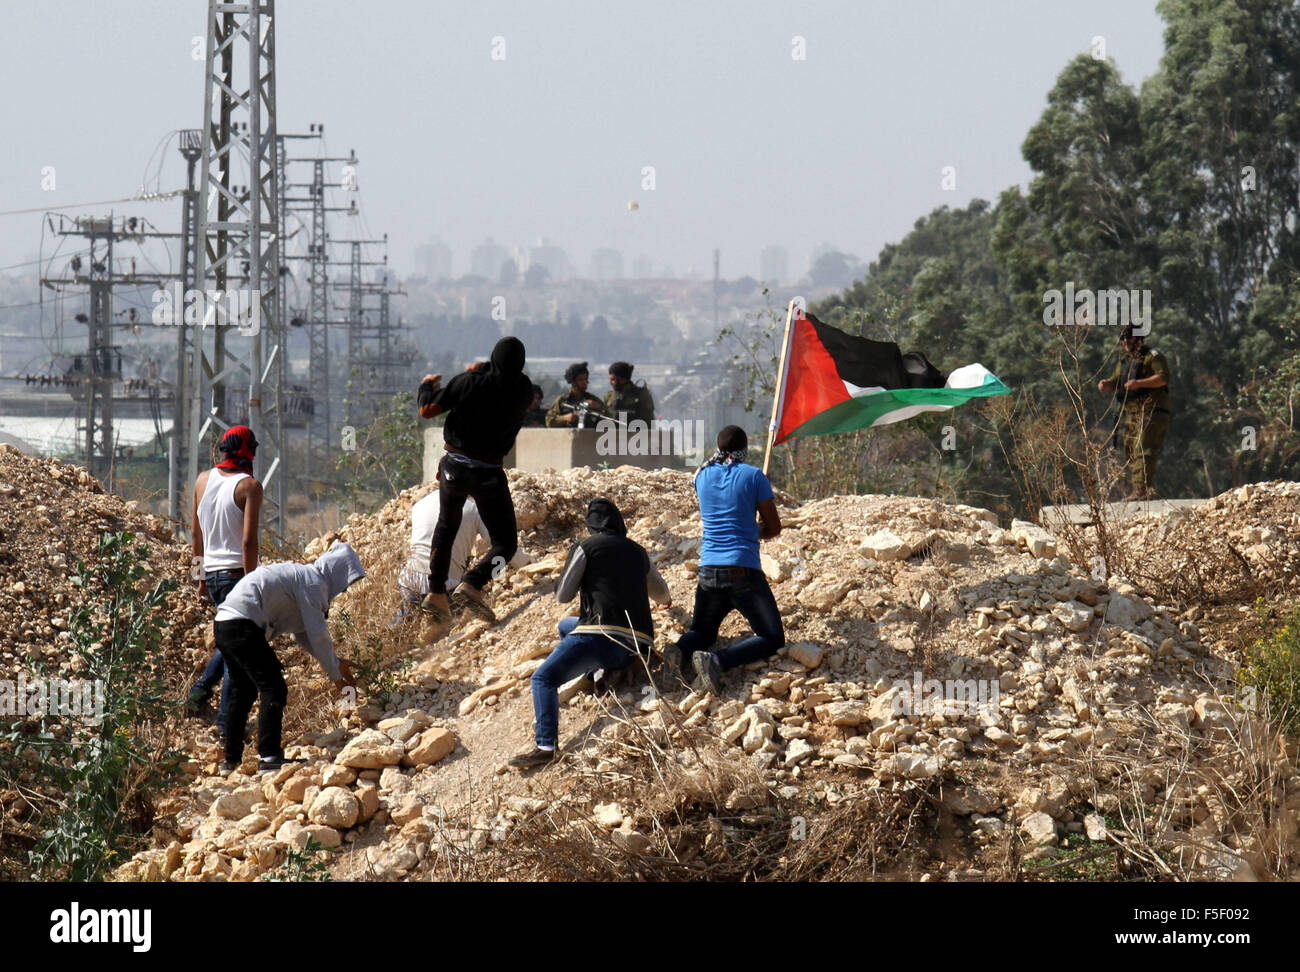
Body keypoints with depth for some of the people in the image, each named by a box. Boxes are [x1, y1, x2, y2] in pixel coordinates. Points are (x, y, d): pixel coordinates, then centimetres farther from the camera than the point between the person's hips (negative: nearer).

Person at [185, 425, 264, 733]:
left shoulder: (203, 480, 8)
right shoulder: (249, 486, -11)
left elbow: (195, 532, 14)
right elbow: (248, 540, -17)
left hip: (212, 572, 7)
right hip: (236, 571, -7)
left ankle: (201, 690, 18)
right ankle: (227, 720, 1)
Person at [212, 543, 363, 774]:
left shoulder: (302, 575, 24)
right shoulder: (314, 583, -7)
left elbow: (301, 632, 31)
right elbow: (317, 634, -9)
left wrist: (335, 661, 27)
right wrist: (335, 674, 0)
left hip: (223, 625, 11)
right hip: (243, 627, -11)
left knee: (243, 693, 22)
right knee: (274, 690, -9)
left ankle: (231, 760, 28)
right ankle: (269, 757, -13)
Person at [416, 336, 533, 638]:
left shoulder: (470, 382, -10)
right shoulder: (523, 390, -7)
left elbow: (427, 410, -2)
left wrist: (428, 385, 17)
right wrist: (480, 372, 24)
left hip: (454, 466, 2)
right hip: (488, 473, -2)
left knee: (446, 529, 24)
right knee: (505, 542, 5)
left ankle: (436, 594, 23)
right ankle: (471, 584, -20)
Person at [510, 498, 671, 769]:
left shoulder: (585, 548, 1)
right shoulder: (637, 552, 19)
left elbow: (563, 596, 5)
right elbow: (660, 591, 38)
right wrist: (666, 600, 63)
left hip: (603, 635, -7)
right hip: (638, 644, 7)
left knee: (544, 678, -14)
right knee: (566, 626, 32)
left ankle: (545, 746, -35)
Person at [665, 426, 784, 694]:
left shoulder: (703, 476, 9)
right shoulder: (754, 476, -2)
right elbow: (774, 528, 3)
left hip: (708, 571, 5)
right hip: (744, 572, -4)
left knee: (702, 632, 22)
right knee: (772, 639, -1)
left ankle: (681, 651, -14)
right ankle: (717, 661, -26)